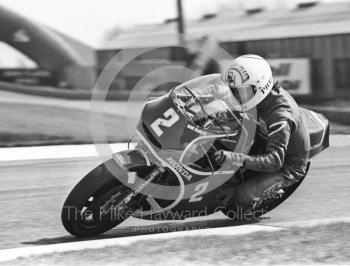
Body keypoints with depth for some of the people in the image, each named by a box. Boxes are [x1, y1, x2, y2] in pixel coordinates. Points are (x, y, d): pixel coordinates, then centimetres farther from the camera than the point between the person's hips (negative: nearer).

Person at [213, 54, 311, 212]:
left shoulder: (280, 116, -36)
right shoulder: (271, 94, -9)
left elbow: (274, 161, -42)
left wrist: (235, 158, -52)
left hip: (289, 168, -9)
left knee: (242, 196, -25)